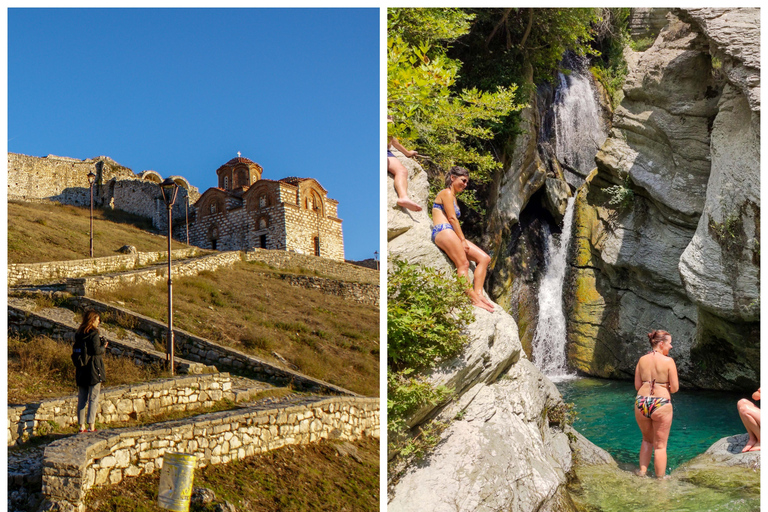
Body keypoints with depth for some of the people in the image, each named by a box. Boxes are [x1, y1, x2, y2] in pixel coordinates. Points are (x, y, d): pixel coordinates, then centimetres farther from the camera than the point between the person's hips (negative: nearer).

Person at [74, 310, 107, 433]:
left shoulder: (78, 334, 9)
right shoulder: (93, 333, -12)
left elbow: (76, 350, 13)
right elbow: (96, 350, -18)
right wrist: (103, 347, 1)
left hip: (81, 371, 7)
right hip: (93, 370, -7)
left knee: (81, 399, 10)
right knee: (93, 399, -1)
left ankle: (82, 426, 13)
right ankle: (91, 426, -4)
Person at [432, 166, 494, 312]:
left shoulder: (453, 196, 30)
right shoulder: (446, 193, 1)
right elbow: (452, 218, -8)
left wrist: (462, 240, 9)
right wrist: (462, 240, -10)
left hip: (453, 234, 10)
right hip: (443, 231, -10)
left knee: (484, 258, 0)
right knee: (463, 264, -23)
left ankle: (478, 293, -13)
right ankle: (472, 299, -32)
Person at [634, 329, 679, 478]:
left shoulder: (642, 360, 4)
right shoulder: (668, 361, -8)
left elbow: (637, 386, 6)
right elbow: (675, 388, -8)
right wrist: (665, 388, 13)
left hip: (641, 403, 4)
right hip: (661, 405, -4)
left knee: (647, 440, 25)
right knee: (660, 446, 9)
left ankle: (642, 473, 20)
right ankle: (660, 479, 14)